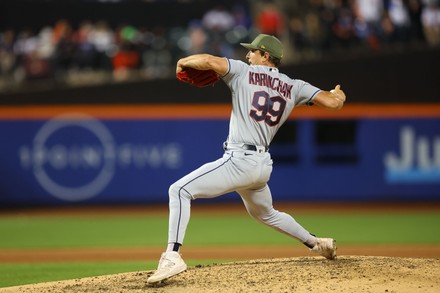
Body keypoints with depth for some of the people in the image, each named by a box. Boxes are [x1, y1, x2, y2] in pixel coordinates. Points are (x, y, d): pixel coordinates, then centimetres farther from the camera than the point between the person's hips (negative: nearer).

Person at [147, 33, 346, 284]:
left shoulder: (244, 72, -1)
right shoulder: (294, 87, 11)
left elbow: (208, 61, -15)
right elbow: (333, 102, 5)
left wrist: (183, 62, 6)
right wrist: (339, 94, 30)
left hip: (239, 160, -7)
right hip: (264, 166, 7)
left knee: (180, 190, -10)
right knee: (264, 213, 35)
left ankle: (173, 256, -25)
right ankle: (316, 243, 43)